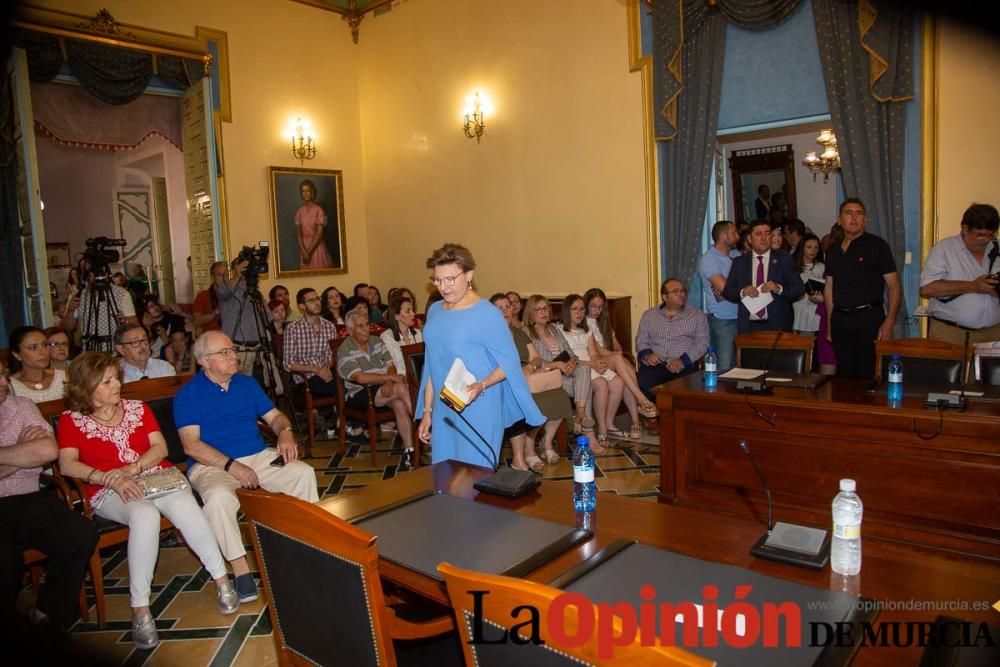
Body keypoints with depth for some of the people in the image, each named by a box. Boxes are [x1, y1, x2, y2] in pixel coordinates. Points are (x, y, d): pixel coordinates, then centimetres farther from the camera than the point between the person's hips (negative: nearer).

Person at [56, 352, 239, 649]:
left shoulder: (137, 408, 18)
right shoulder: (71, 420, 9)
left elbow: (160, 448, 7)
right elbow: (67, 465, -6)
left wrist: (131, 469, -12)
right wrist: (111, 478, -21)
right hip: (110, 491, -2)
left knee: (185, 507, -32)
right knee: (145, 515, -37)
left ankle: (221, 579, -18)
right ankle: (140, 608, -29)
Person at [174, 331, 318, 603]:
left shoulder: (247, 384, 15)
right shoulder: (188, 394, -1)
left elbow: (274, 416, 16)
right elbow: (191, 445, -10)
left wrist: (285, 433, -8)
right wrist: (232, 466, -20)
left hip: (260, 456, 5)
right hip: (212, 465, -4)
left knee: (304, 473, -19)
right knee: (218, 497, -36)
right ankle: (241, 571, -25)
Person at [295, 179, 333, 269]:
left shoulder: (318, 210, -7)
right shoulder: (300, 211, 4)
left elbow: (319, 233, -12)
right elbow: (298, 233, 1)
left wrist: (309, 252, -14)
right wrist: (304, 251, -12)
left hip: (317, 246, -3)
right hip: (304, 246, 3)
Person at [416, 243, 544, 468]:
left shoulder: (487, 315, -12)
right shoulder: (434, 311, 7)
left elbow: (509, 363, -9)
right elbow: (432, 365, 13)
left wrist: (482, 385, -26)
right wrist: (427, 410, 14)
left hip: (478, 412, -6)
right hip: (443, 411, 6)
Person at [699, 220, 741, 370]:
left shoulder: (736, 254, 11)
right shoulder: (708, 259, -10)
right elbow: (724, 287, -18)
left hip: (741, 318, 6)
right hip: (722, 320, -6)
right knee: (725, 368, -6)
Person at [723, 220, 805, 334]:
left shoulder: (784, 260, 4)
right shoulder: (739, 262, 8)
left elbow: (800, 289, -1)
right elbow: (727, 291, 5)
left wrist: (779, 288, -19)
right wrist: (742, 292, -15)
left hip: (777, 326, -1)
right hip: (748, 326, 1)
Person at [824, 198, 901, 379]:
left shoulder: (877, 246, -2)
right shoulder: (833, 250, 12)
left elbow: (894, 285, -5)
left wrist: (889, 322, -14)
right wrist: (829, 324, 10)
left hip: (869, 318, -4)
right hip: (839, 320, 4)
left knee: (867, 375, -3)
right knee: (844, 375, 10)